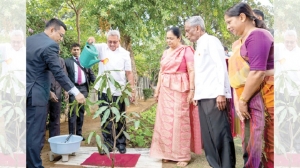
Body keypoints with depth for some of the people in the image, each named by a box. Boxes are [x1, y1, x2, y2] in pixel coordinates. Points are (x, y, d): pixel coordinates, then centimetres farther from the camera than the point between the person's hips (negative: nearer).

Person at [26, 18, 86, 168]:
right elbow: (58, 73, -19)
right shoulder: (50, 45, -14)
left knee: (28, 132, 17)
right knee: (35, 134, 0)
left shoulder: (28, 40, 12)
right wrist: (76, 93, -16)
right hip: (35, 95, -9)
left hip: (27, 92, 9)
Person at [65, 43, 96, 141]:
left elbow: (91, 74, 14)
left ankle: (79, 133, 19)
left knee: (81, 112, 9)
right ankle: (72, 134, 1)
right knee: (72, 112, -5)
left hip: (83, 88, 4)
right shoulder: (67, 61, 5)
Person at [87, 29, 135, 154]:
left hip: (119, 91, -1)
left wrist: (133, 90, -3)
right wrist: (90, 41, -28)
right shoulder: (102, 48, 4)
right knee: (105, 120, 10)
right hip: (104, 91, 1)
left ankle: (121, 144, 22)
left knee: (120, 120, 10)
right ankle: (107, 144, 22)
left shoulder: (124, 53, 1)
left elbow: (129, 73, 1)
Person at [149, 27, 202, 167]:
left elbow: (191, 71, -10)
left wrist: (192, 90, -16)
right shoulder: (165, 53, 15)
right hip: (166, 90, 6)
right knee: (166, 120, 7)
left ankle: (183, 155, 9)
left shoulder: (186, 50, -4)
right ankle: (168, 152, 20)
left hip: (180, 89, -6)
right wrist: (157, 89, 13)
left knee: (180, 120, -2)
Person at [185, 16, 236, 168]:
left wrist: (221, 92, -18)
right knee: (208, 134, 9)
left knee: (219, 133, -6)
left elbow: (221, 66, -11)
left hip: (214, 95, -9)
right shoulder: (199, 47, 22)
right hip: (203, 96, 9)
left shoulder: (211, 41, -2)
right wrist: (196, 94, 15)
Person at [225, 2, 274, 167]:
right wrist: (238, 101, 2)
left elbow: (257, 72, -19)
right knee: (251, 141, 12)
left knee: (268, 142, -1)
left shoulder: (257, 35, -10)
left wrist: (243, 100, -12)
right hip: (249, 98, 9)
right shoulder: (240, 42, 16)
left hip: (263, 97, -8)